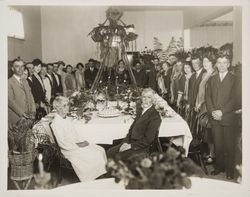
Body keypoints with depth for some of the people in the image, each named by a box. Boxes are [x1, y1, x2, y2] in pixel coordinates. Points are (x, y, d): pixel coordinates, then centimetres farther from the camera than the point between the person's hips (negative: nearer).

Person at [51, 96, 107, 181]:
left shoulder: (68, 119, 11)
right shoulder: (56, 123, -17)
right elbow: (62, 144, -19)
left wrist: (82, 142, 1)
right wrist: (78, 145, -16)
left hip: (77, 144, 9)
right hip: (69, 150, -9)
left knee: (101, 150, -4)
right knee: (93, 156, -21)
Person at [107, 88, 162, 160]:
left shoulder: (155, 116, -14)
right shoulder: (140, 112, 12)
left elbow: (148, 140, -17)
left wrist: (131, 146, -17)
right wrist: (126, 142, -2)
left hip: (142, 148, -8)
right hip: (131, 143, 8)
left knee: (119, 157, -21)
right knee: (110, 152, -6)